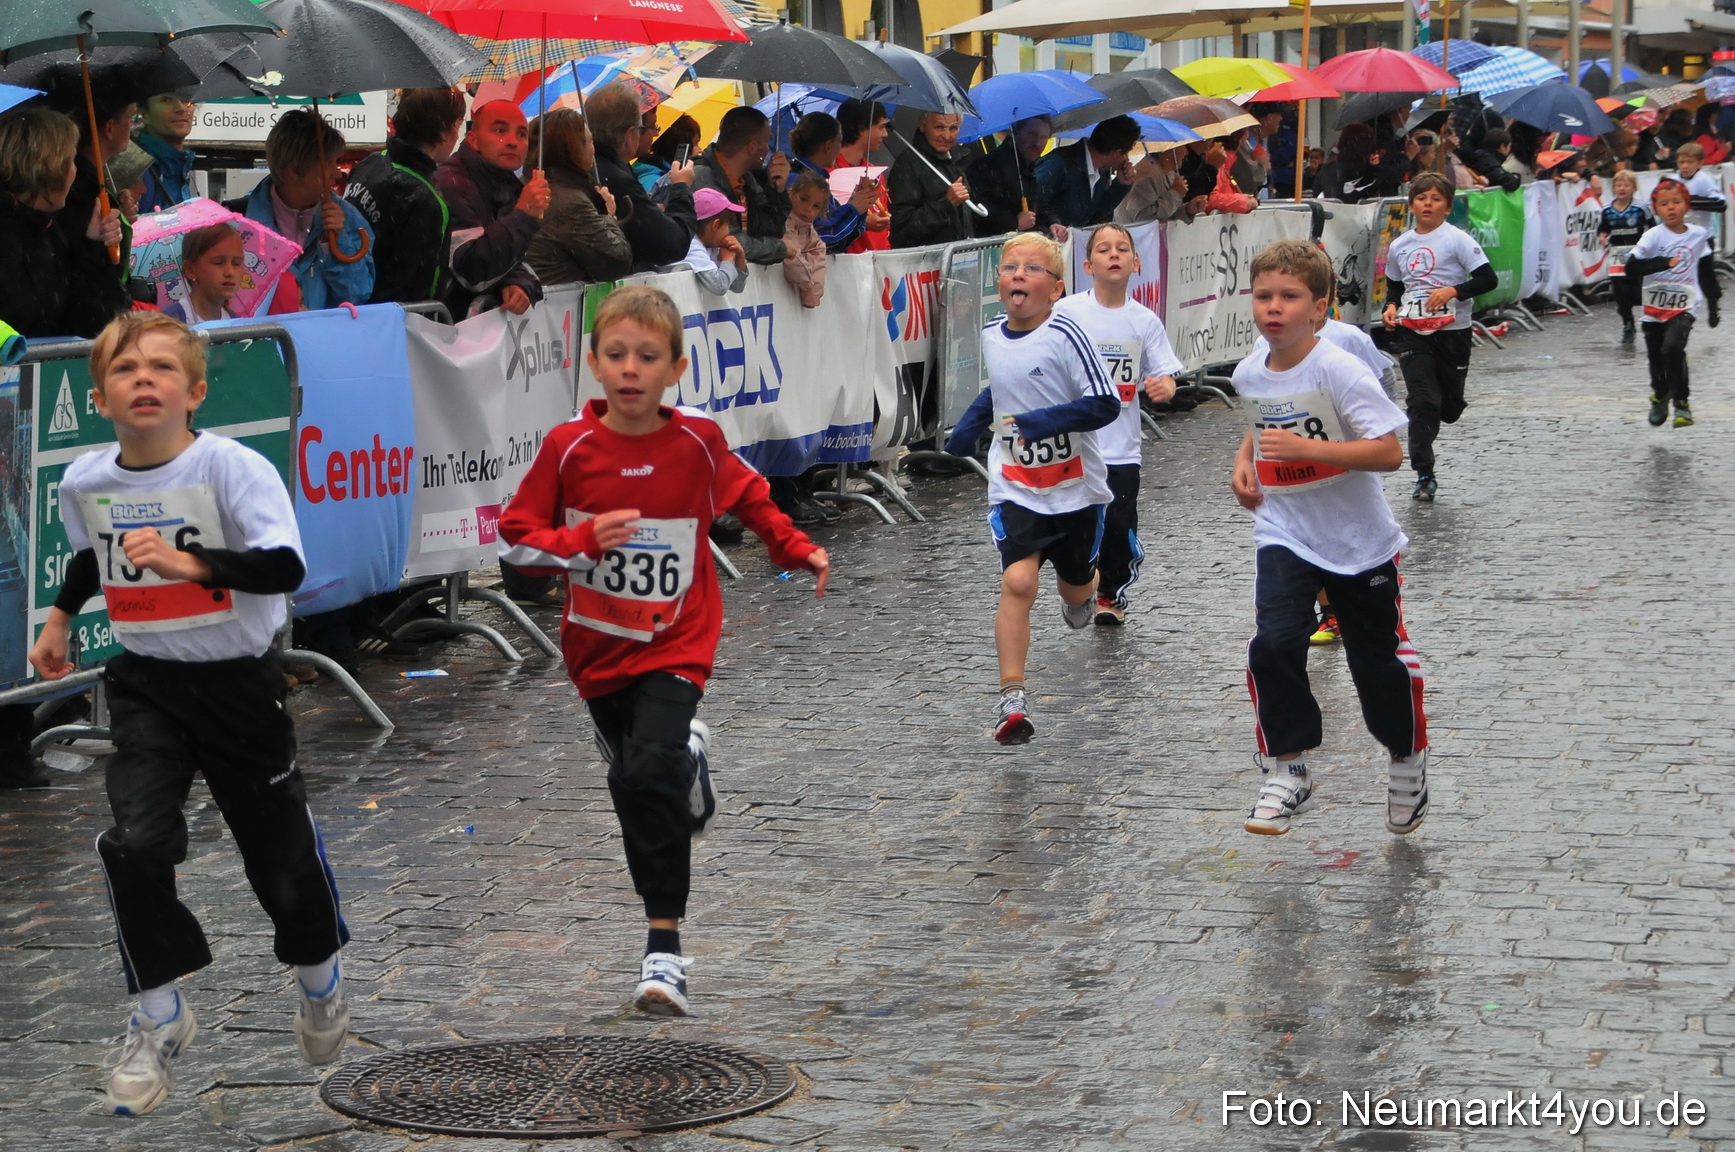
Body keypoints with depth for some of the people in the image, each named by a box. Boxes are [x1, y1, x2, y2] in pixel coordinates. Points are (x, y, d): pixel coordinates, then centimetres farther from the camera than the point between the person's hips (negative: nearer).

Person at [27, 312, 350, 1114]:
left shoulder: (233, 468, -19)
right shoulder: (85, 482, -3)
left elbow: (285, 566, -34)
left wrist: (190, 561, -44)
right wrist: (59, 617, 18)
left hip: (239, 681, -3)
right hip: (145, 684, 3)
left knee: (280, 848, 9)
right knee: (135, 843, -16)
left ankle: (319, 976, 40)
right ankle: (158, 1019, 0)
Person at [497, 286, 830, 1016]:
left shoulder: (698, 443, -7)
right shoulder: (568, 449, -9)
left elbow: (748, 496, 14)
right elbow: (515, 538, -5)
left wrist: (796, 549, 10)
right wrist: (585, 539, -21)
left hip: (675, 644, -3)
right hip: (598, 646, 3)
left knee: (649, 774, -22)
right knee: (632, 781, 20)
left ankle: (664, 947, -18)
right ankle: (688, 762, 58)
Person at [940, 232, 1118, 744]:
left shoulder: (1065, 336, -18)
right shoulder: (991, 336, 1)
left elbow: (1105, 405, -22)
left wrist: (1044, 421, -30)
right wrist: (969, 427, 13)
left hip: (1075, 489, -2)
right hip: (1015, 487, 2)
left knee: (1076, 587, 18)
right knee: (1018, 581, -18)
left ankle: (1081, 596, 58)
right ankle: (1013, 701, -19)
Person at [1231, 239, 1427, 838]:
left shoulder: (1339, 371, -20)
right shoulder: (1249, 373, -2)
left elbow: (1389, 451, -26)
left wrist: (1304, 447, -33)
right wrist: (1244, 460, 4)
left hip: (1357, 539, -3)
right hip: (1284, 534, 3)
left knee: (1379, 658, 10)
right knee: (1273, 644, -18)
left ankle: (1407, 757, 36)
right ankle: (1285, 770, -4)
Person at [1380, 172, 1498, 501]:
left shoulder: (1458, 240, -5)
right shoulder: (1399, 246, 8)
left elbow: (1488, 279, -10)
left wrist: (1452, 291, -20)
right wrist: (1391, 307, 2)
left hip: (1452, 330, -2)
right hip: (1412, 332, 2)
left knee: (1450, 407, 7)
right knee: (1422, 402, -10)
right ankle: (1424, 475, -7)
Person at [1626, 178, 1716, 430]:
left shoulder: (1699, 236, -1)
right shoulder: (1653, 237, -10)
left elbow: (1707, 273, 12)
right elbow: (1631, 268, -21)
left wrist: (1713, 304, 16)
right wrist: (1663, 263, -31)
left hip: (1685, 307, -1)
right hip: (1655, 308, 1)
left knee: (1672, 347, -24)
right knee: (1655, 355, 14)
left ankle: (1681, 402, -9)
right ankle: (1660, 396, 45)